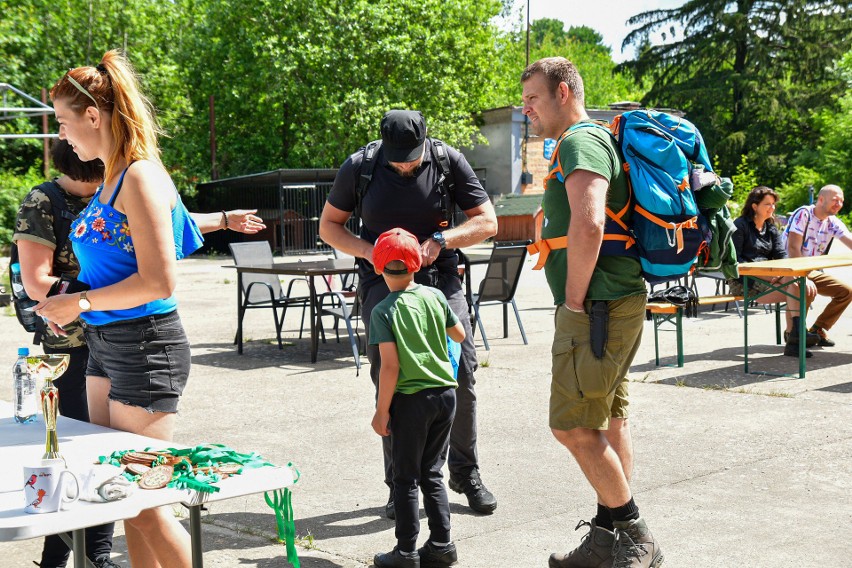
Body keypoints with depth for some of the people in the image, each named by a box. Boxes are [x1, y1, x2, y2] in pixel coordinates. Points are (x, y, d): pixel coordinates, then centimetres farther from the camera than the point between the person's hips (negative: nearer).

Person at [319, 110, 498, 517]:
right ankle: (399, 484, 6)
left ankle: (465, 474, 13)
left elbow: (487, 222, 0)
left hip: (439, 277, 0)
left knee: (461, 374, -6)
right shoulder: (359, 167, -4)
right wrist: (369, 251, -12)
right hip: (383, 281, 0)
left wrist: (441, 240, -16)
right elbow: (329, 226, 6)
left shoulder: (449, 161, -5)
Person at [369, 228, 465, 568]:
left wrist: (382, 411, -9)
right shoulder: (435, 296, 2)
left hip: (412, 399, -5)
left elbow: (390, 366, -15)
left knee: (406, 478, 6)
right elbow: (459, 335, 16)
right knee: (432, 474, 16)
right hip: (445, 393, 5)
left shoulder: (384, 311, -11)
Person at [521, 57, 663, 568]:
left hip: (596, 309, -11)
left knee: (574, 426, -6)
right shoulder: (598, 141, 19)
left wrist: (574, 300, -19)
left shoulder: (580, 143, -14)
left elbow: (588, 226, -29)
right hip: (615, 304, 11)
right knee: (609, 420, 13)